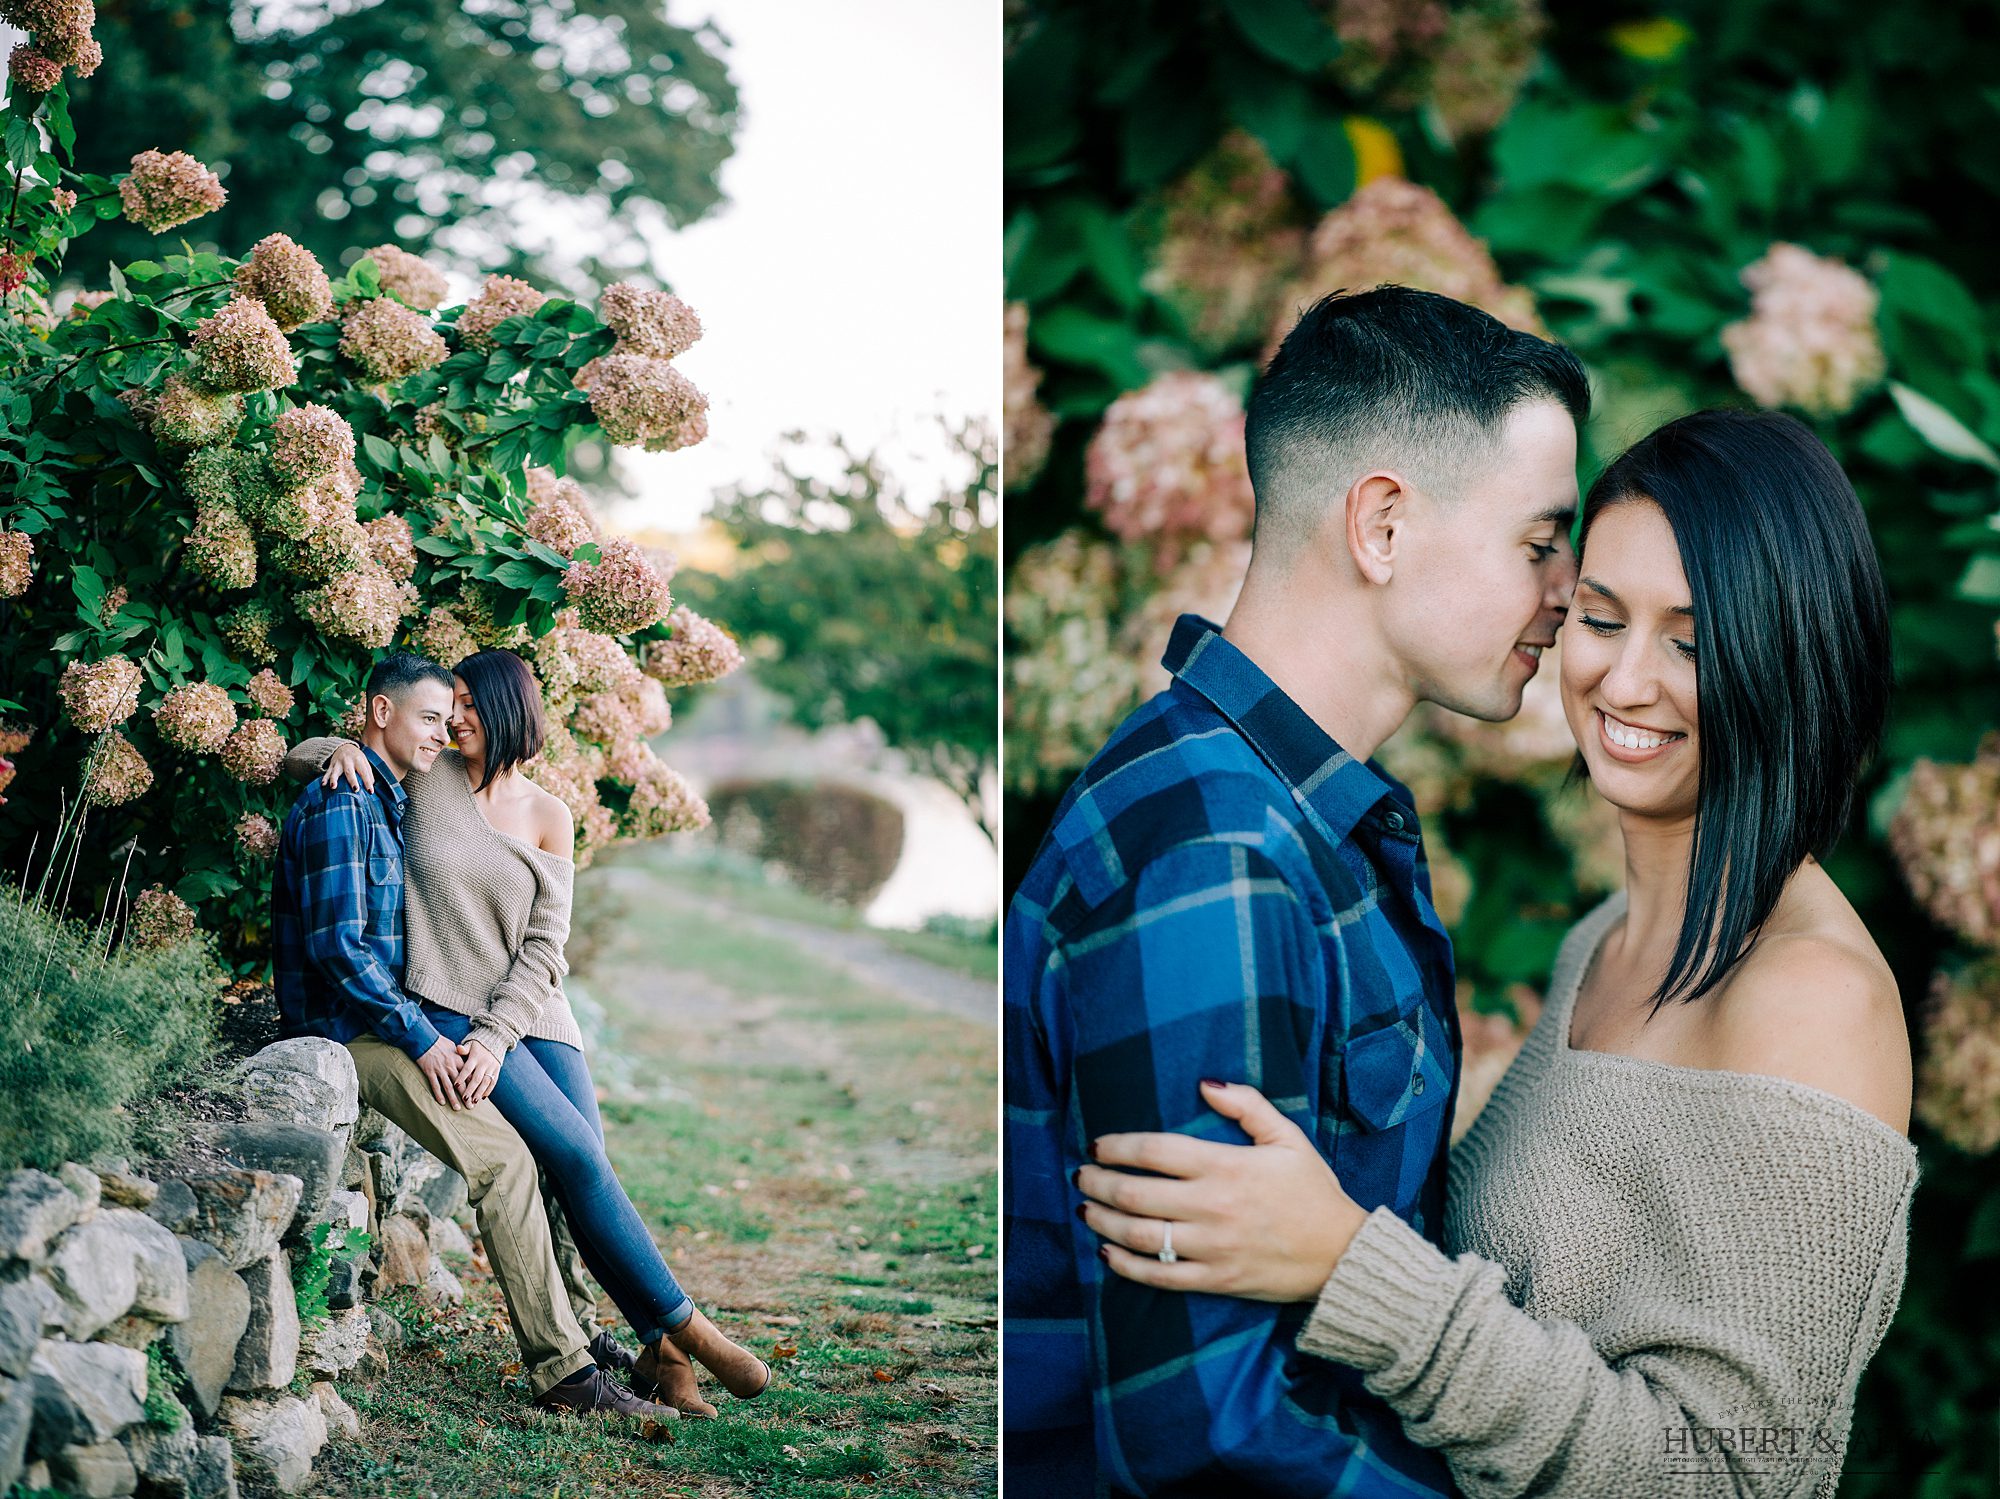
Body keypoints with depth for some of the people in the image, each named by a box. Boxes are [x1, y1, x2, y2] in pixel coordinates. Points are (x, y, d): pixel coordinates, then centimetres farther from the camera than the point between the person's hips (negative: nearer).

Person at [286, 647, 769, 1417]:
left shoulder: (548, 816, 8)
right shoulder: (424, 777, 4)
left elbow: (543, 947, 2)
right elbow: (299, 759, 13)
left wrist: (496, 1037, -12)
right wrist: (339, 751, -11)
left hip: (533, 1015, 3)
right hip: (450, 1011, -3)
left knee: (586, 1173, -10)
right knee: (577, 1155, -16)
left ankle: (658, 1354, -5)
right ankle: (680, 1324, -8)